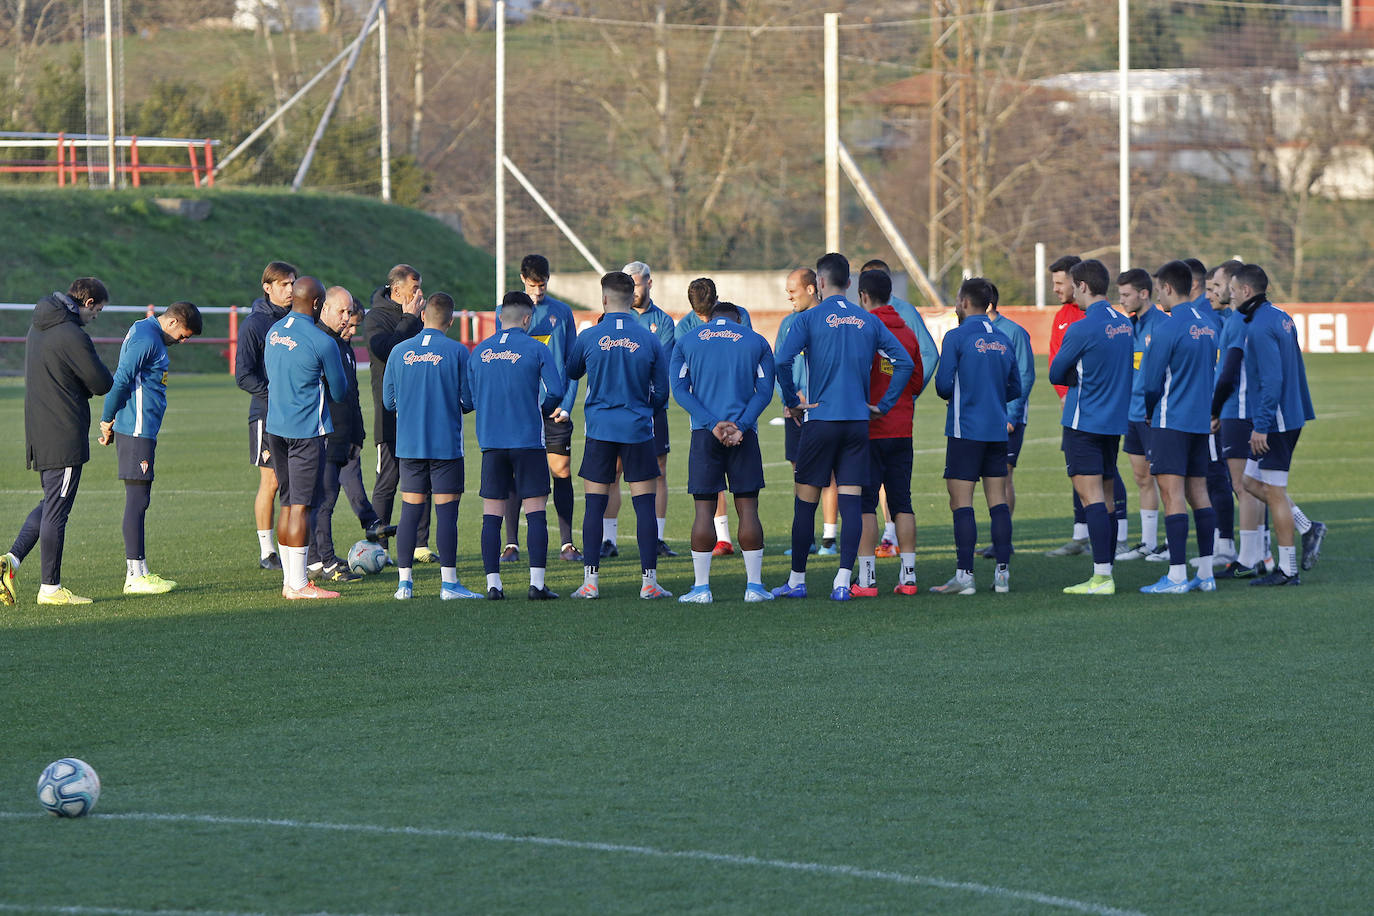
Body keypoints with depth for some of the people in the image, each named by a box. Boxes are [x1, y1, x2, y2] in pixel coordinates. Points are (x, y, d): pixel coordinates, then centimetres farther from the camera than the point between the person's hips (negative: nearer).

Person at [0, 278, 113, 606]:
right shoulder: (72, 336, -18)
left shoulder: (38, 327, 12)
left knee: (52, 503, 17)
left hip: (38, 432, 9)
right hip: (65, 435, -9)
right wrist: (111, 376, 10)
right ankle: (50, 588, 3)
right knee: (56, 509, -2)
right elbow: (102, 384, -12)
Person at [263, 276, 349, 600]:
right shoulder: (322, 342, -15)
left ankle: (289, 578, 17)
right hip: (307, 432, -7)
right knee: (302, 506, -4)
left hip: (275, 427, 7)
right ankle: (298, 584, -3)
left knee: (289, 504, 14)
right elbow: (339, 392, -4)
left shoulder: (274, 332, 7)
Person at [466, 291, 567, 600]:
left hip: (490, 440, 3)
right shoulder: (536, 350, -4)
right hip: (529, 441, -3)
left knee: (492, 515, 6)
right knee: (536, 511, 0)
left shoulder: (479, 352, 6)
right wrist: (544, 413, 9)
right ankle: (537, 583, -7)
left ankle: (493, 584, 1)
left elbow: (467, 401, 8)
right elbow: (556, 392, -11)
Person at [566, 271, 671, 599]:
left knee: (594, 507, 4)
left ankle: (591, 581, 2)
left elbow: (570, 373, 15)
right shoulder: (649, 340, -2)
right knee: (645, 506, 3)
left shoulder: (588, 338, -3)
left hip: (599, 430, 0)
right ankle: (649, 581, 0)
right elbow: (661, 392, 5)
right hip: (638, 430, 0)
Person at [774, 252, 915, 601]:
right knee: (851, 501, 1)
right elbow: (905, 362, 4)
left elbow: (783, 362, -16)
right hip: (858, 421, 3)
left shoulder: (809, 319, -4)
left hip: (820, 419, -3)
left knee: (806, 501, 6)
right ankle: (843, 582, -6)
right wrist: (884, 404, 8)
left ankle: (797, 580, 11)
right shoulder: (868, 321, 8)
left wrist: (792, 402, -3)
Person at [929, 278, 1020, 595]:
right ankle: (1002, 572, 5)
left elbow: (943, 385, -10)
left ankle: (964, 575, -9)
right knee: (998, 501, 7)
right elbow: (1015, 388, 13)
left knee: (961, 503, -4)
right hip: (997, 430, 5)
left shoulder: (957, 337, -8)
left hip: (965, 429, -5)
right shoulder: (1003, 340, 9)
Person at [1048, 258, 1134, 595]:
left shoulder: (1082, 329, -15)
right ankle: (1105, 573, 12)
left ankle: (1102, 576, -14)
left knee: (1091, 496, -9)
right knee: (1106, 498, 11)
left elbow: (1055, 374, -6)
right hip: (1115, 421, 8)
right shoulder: (1126, 324, 8)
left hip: (1085, 423, -8)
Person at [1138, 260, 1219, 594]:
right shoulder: (1207, 323, 10)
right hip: (1202, 421, 8)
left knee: (1173, 494, -8)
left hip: (1171, 422, -8)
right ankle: (1206, 573, 11)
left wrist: (1148, 413, 9)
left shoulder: (1167, 329, -13)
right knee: (1198, 493, 11)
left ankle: (1177, 576, -11)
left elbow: (1149, 383, -9)